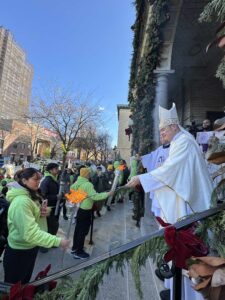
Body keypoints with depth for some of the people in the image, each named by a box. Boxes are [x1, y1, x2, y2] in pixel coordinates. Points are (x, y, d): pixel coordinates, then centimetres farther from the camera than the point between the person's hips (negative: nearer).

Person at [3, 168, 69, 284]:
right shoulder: (21, 201, -30)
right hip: (19, 252, -9)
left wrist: (43, 213, -11)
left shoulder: (31, 196, 1)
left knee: (24, 283, 29)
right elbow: (30, 233, -35)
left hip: (30, 248, 9)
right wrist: (57, 241, -36)